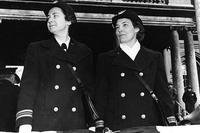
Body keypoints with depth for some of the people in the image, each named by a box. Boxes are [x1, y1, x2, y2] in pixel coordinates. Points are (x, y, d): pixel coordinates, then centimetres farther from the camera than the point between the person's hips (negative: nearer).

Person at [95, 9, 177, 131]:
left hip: (150, 125, 1)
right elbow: (101, 95, 8)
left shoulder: (155, 58, 13)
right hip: (117, 127, 0)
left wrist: (171, 121, -4)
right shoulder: (106, 59, 12)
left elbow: (163, 91, 9)